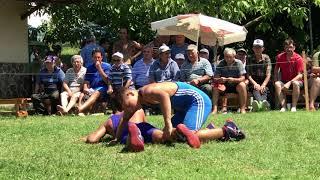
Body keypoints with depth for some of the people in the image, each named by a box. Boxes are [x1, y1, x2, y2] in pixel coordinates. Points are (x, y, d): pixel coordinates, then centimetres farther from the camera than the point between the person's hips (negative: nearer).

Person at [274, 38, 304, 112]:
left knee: (295, 83, -37)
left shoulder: (298, 58, -13)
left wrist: (290, 83, -28)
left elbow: (300, 75, -16)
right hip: (284, 81, 3)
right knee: (277, 84, -29)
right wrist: (276, 80, -7)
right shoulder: (280, 57, -2)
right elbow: (276, 70, 11)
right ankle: (283, 106, -32)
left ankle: (294, 106, -29)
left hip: (295, 80, -3)